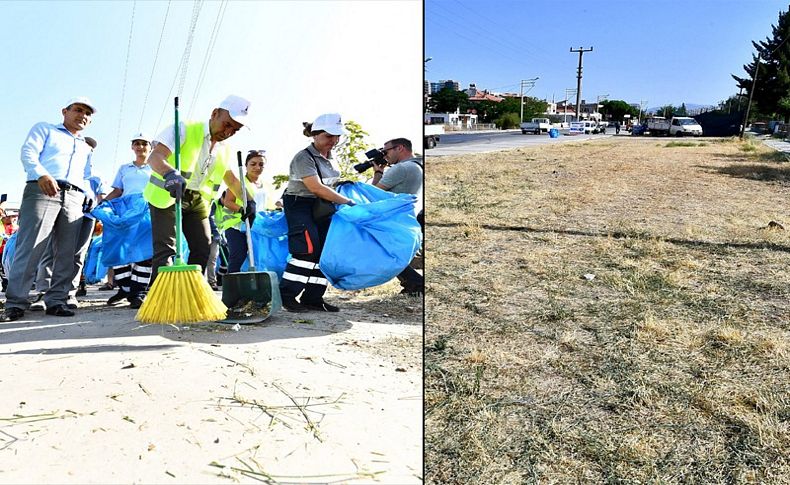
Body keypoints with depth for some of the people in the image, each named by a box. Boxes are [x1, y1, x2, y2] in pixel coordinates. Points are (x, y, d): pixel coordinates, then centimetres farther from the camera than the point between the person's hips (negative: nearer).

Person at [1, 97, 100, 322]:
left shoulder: (86, 148, 33)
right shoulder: (44, 129, 18)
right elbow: (29, 152, 1)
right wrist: (42, 175, -18)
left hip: (74, 198, 5)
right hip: (42, 190, -5)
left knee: (67, 253, -3)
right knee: (31, 247, -14)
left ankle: (56, 300, 0)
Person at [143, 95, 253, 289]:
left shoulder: (224, 149, 9)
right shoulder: (185, 129, -13)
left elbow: (232, 180, 22)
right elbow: (154, 156, -26)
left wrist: (248, 200, 8)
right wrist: (170, 174, -47)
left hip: (197, 200, 7)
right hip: (167, 195, -7)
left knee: (203, 247, 5)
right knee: (166, 249, -14)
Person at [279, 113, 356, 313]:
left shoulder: (327, 157, 11)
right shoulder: (304, 157, -16)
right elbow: (316, 188, -25)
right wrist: (347, 201, -23)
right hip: (299, 205, -9)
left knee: (324, 250, 2)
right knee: (308, 249, -20)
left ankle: (313, 297, 7)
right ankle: (286, 295, -9)